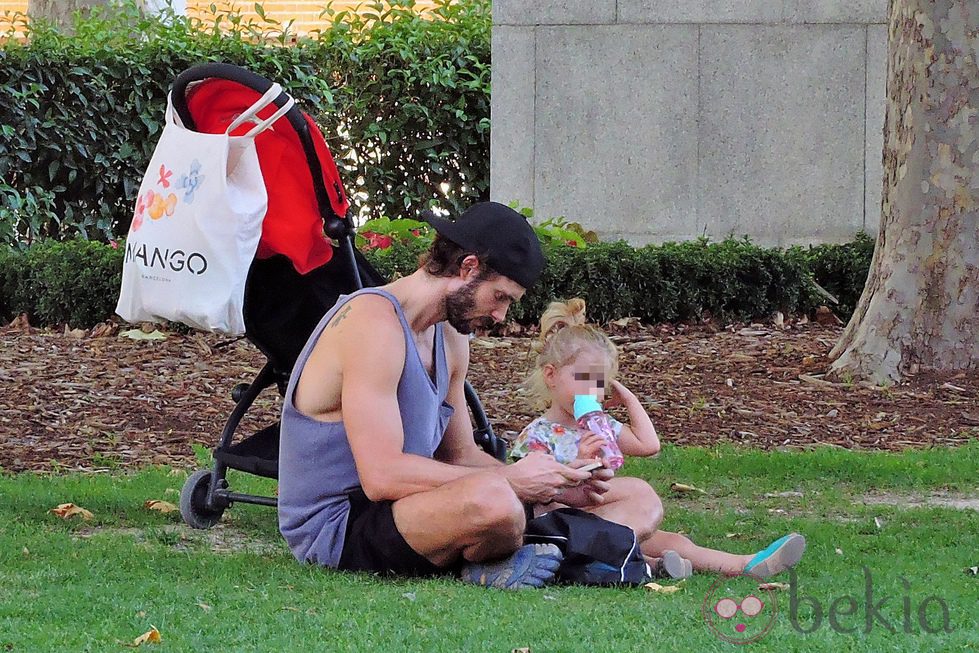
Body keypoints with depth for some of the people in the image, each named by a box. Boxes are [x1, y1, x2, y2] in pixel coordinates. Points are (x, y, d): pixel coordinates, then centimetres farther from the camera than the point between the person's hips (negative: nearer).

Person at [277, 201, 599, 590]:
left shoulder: (449, 339, 13)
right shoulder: (373, 322, -19)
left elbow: (460, 455, 19)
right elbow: (382, 475, -27)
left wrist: (550, 480, 0)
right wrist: (511, 480, -23)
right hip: (334, 526, -10)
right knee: (492, 501, -39)